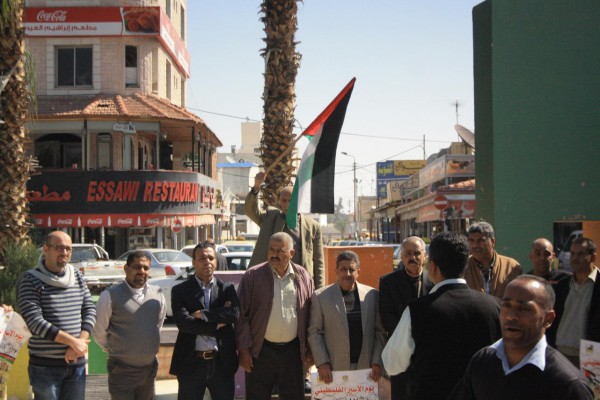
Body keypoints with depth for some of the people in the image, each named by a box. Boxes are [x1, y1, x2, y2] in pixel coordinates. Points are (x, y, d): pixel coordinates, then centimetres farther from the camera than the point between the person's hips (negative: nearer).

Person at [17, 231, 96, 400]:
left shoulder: (78, 277, 9)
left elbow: (90, 310, 6)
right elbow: (35, 322, -17)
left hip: (76, 363, 5)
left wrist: (80, 343, -11)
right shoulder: (30, 280, -9)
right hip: (45, 365, -5)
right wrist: (73, 341, -17)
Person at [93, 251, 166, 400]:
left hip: (150, 368, 5)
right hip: (122, 369, -5)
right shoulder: (111, 295, -11)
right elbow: (99, 331, -3)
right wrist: (114, 350, 7)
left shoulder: (157, 294, 4)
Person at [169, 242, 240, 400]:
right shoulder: (180, 290, 0)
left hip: (222, 362, 2)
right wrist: (217, 324, -13)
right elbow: (183, 322, -15)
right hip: (191, 363, -2)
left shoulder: (227, 288, 6)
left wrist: (203, 314, -14)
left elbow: (235, 313, -12)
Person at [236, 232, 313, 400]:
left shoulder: (302, 276, 4)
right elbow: (242, 315, -4)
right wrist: (243, 350, -7)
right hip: (261, 351, -2)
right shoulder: (252, 276, -4)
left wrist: (309, 349, 6)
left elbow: (309, 315, 8)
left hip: (292, 351, 2)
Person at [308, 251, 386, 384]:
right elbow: (314, 333, 1)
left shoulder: (372, 295, 6)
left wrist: (377, 362, 0)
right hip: (334, 369, -2)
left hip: (365, 368, 2)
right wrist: (321, 363, -8)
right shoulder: (320, 297, 1)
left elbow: (380, 331, 8)